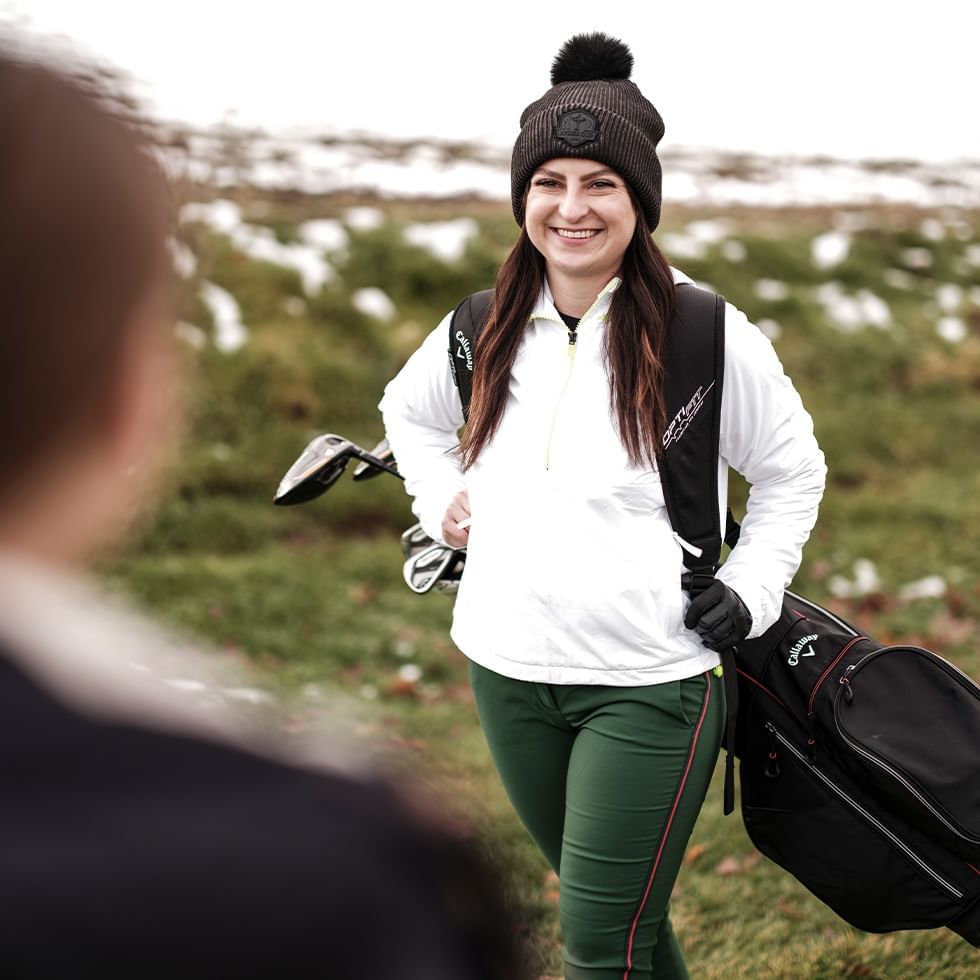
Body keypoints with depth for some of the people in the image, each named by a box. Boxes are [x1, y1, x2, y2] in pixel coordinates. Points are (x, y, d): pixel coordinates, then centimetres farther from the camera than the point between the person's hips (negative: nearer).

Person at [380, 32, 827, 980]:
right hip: (507, 673, 5)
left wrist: (751, 590, -4)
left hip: (648, 686, -4)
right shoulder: (485, 330, 2)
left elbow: (792, 471, 5)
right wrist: (440, 502, 10)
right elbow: (407, 409, 24)